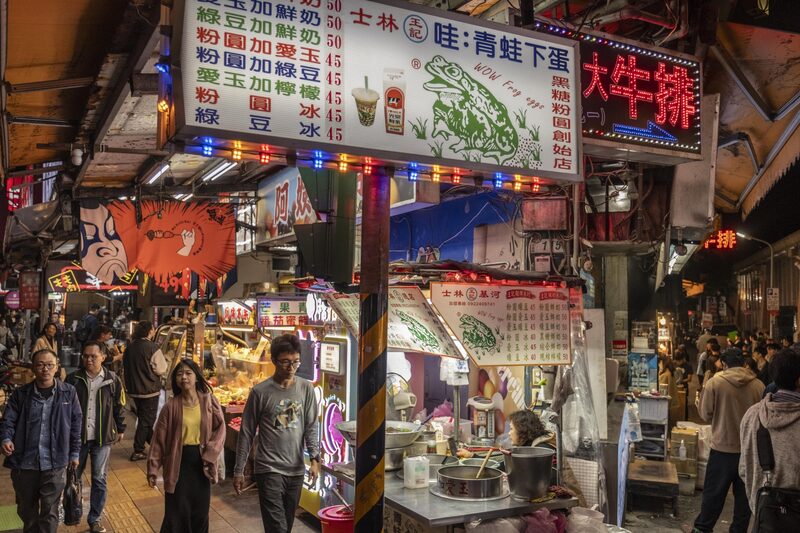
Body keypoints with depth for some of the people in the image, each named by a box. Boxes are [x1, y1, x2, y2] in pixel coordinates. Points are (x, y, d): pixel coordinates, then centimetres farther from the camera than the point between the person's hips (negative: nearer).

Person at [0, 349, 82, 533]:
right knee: (26, 509, 21)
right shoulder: (20, 394, -2)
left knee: (49, 511, 7)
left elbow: (76, 424, 2)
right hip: (24, 463, 2)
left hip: (54, 464, -2)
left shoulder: (68, 392, -5)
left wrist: (75, 453, 4)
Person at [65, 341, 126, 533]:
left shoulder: (113, 380, -6)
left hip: (102, 438, -1)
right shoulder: (73, 379, -5)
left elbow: (119, 407, 4)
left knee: (99, 480, 4)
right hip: (77, 436, 1)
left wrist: (120, 430, 9)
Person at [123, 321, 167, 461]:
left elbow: (125, 368, 12)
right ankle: (138, 451, 7)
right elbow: (161, 370, -15)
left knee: (144, 418, 20)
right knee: (146, 420, 4)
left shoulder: (130, 347, 2)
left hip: (134, 389, 7)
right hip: (149, 390, -7)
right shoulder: (152, 348, -19)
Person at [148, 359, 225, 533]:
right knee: (177, 513, 2)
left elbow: (220, 429, -4)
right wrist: (153, 468, -5)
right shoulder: (171, 406, -6)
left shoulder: (209, 401, -4)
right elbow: (159, 438, -3)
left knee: (200, 511, 11)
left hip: (201, 461, 2)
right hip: (179, 462, -1)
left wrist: (210, 455, -13)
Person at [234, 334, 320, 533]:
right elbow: (247, 433, -1)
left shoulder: (306, 388, 2)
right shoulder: (260, 392, -6)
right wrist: (239, 470, 0)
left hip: (296, 470, 4)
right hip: (269, 469, -4)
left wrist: (314, 458, -8)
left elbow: (311, 427, 5)